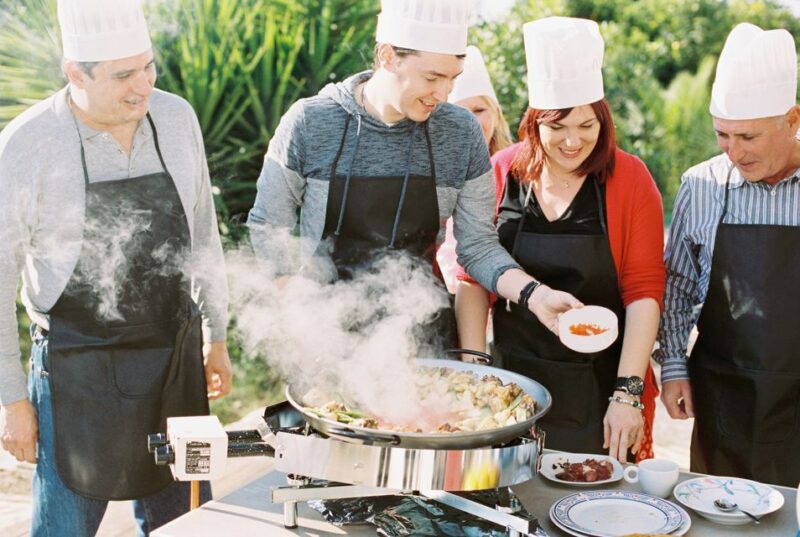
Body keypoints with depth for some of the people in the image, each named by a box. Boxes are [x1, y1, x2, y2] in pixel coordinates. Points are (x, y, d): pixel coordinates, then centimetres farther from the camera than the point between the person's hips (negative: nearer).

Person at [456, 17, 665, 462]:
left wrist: (627, 393, -15)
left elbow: (644, 291, -9)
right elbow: (474, 277, 2)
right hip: (512, 383, 2)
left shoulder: (630, 180, -7)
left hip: (599, 391, -2)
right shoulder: (501, 174, -1)